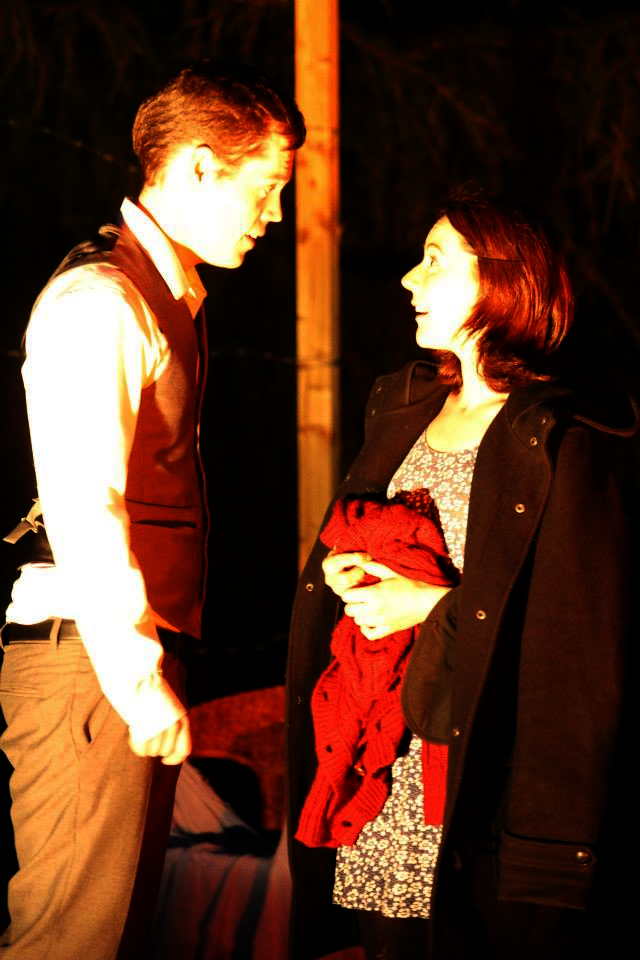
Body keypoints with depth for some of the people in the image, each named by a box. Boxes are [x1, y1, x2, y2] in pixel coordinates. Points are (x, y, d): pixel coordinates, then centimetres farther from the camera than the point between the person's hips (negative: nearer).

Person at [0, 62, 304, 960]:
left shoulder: (172, 298, 18)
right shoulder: (99, 301, -14)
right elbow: (83, 509, -21)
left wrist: (159, 660, 14)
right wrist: (141, 678, -21)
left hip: (142, 649, 10)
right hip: (90, 653, -10)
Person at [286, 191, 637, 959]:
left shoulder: (566, 438, -9)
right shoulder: (403, 410, 15)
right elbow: (344, 539, 24)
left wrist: (436, 606, -15)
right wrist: (343, 569, 0)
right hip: (382, 757, 7)